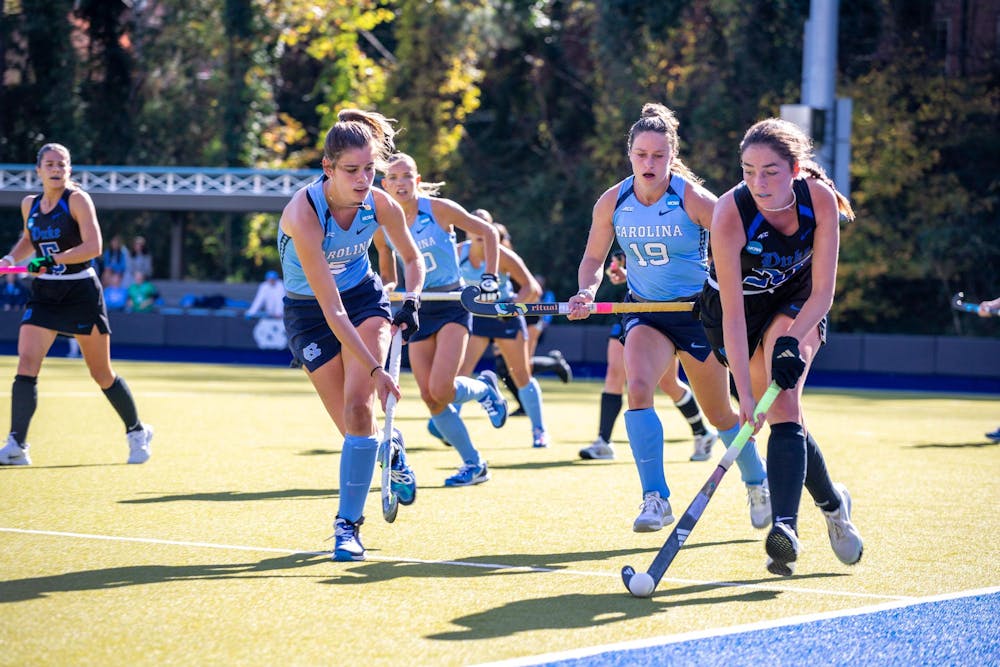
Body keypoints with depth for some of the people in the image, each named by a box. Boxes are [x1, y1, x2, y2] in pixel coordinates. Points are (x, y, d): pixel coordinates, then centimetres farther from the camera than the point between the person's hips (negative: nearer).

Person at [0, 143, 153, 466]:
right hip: (43, 294, 4)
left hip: (81, 293, -4)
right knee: (26, 363, -15)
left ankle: (137, 432, 27)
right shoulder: (29, 205, 6)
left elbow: (93, 246, -20)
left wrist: (51, 260, -27)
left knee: (102, 374, 5)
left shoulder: (77, 199, -10)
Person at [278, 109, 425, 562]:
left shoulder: (381, 206, -18)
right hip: (309, 315, -2)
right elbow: (332, 309, -33)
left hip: (364, 296, 2)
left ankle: (348, 523, -10)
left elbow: (412, 258, 6)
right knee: (353, 423, -4)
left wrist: (411, 302, -11)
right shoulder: (303, 215, -33)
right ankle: (389, 447, 34)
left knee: (358, 405, -19)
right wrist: (375, 368, -35)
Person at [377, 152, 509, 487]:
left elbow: (488, 232, -3)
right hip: (417, 311, 4)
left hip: (452, 306, -4)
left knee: (441, 390, -20)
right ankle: (473, 464, 12)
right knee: (429, 397, -4)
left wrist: (488, 277, -10)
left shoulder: (439, 209, -12)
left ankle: (484, 388, 14)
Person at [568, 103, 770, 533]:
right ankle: (656, 500, -24)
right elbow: (593, 258, 7)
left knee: (719, 413, 9)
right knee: (638, 387, -26)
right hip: (644, 311, 2)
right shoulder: (612, 203, -7)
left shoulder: (692, 199, -16)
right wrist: (587, 292, -13)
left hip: (697, 310, -2)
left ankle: (757, 483, 38)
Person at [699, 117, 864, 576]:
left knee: (784, 406, -22)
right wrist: (745, 394, -37)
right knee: (783, 415, -8)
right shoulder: (730, 215, -32)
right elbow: (733, 315, -32)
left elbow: (822, 292, -20)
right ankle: (833, 503, 16)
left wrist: (791, 341, -37)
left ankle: (785, 528, -34)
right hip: (741, 305, 0)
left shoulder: (820, 199, -25)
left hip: (797, 304, 1)